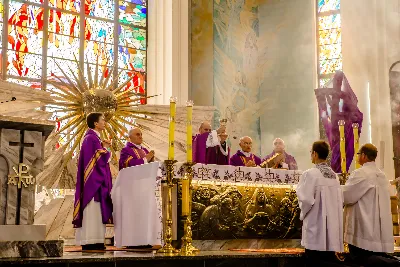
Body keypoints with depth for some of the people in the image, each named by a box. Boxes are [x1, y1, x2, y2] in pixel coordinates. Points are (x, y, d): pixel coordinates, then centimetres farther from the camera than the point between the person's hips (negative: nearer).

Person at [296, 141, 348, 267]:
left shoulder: (310, 174, -13)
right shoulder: (334, 175, 6)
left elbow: (306, 199, -17)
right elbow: (340, 200, 10)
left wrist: (303, 214, 1)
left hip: (316, 226, -6)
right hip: (332, 225, 7)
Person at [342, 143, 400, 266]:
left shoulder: (361, 173, -14)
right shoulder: (382, 175, 13)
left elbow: (346, 195, -15)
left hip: (364, 228, -8)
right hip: (380, 229, 8)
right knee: (377, 256, 15)